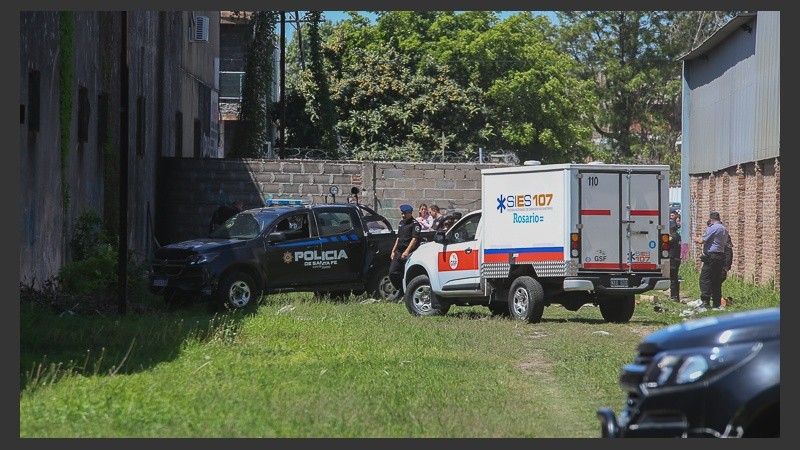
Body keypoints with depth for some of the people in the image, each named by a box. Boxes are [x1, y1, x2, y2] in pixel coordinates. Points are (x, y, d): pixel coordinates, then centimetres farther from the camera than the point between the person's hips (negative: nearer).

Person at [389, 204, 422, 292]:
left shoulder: (415, 224, -6)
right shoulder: (401, 222, 20)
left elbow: (414, 239, -16)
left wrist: (407, 252, -25)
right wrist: (393, 251, 21)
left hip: (409, 253, -8)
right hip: (398, 252, 8)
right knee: (392, 272, 3)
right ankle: (400, 290, 15)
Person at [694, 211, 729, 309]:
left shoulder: (712, 228, -10)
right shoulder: (724, 229, 17)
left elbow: (702, 240, -13)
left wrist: (697, 239, 10)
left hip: (711, 256, -9)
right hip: (721, 256, 9)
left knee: (705, 279, -8)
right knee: (717, 281, 10)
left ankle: (705, 301, -16)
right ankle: (717, 303, 9)